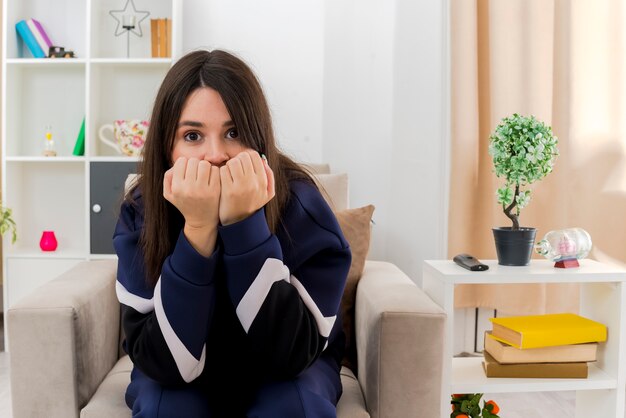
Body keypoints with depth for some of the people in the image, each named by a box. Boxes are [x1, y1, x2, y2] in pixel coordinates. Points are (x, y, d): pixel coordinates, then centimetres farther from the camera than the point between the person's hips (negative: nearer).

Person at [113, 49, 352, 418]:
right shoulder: (141, 212, -20)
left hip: (288, 370, 0)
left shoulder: (300, 204, -24)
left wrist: (245, 223, -39)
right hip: (182, 376, 1)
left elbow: (290, 354, -30)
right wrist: (197, 230, -38)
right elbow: (165, 362, -28)